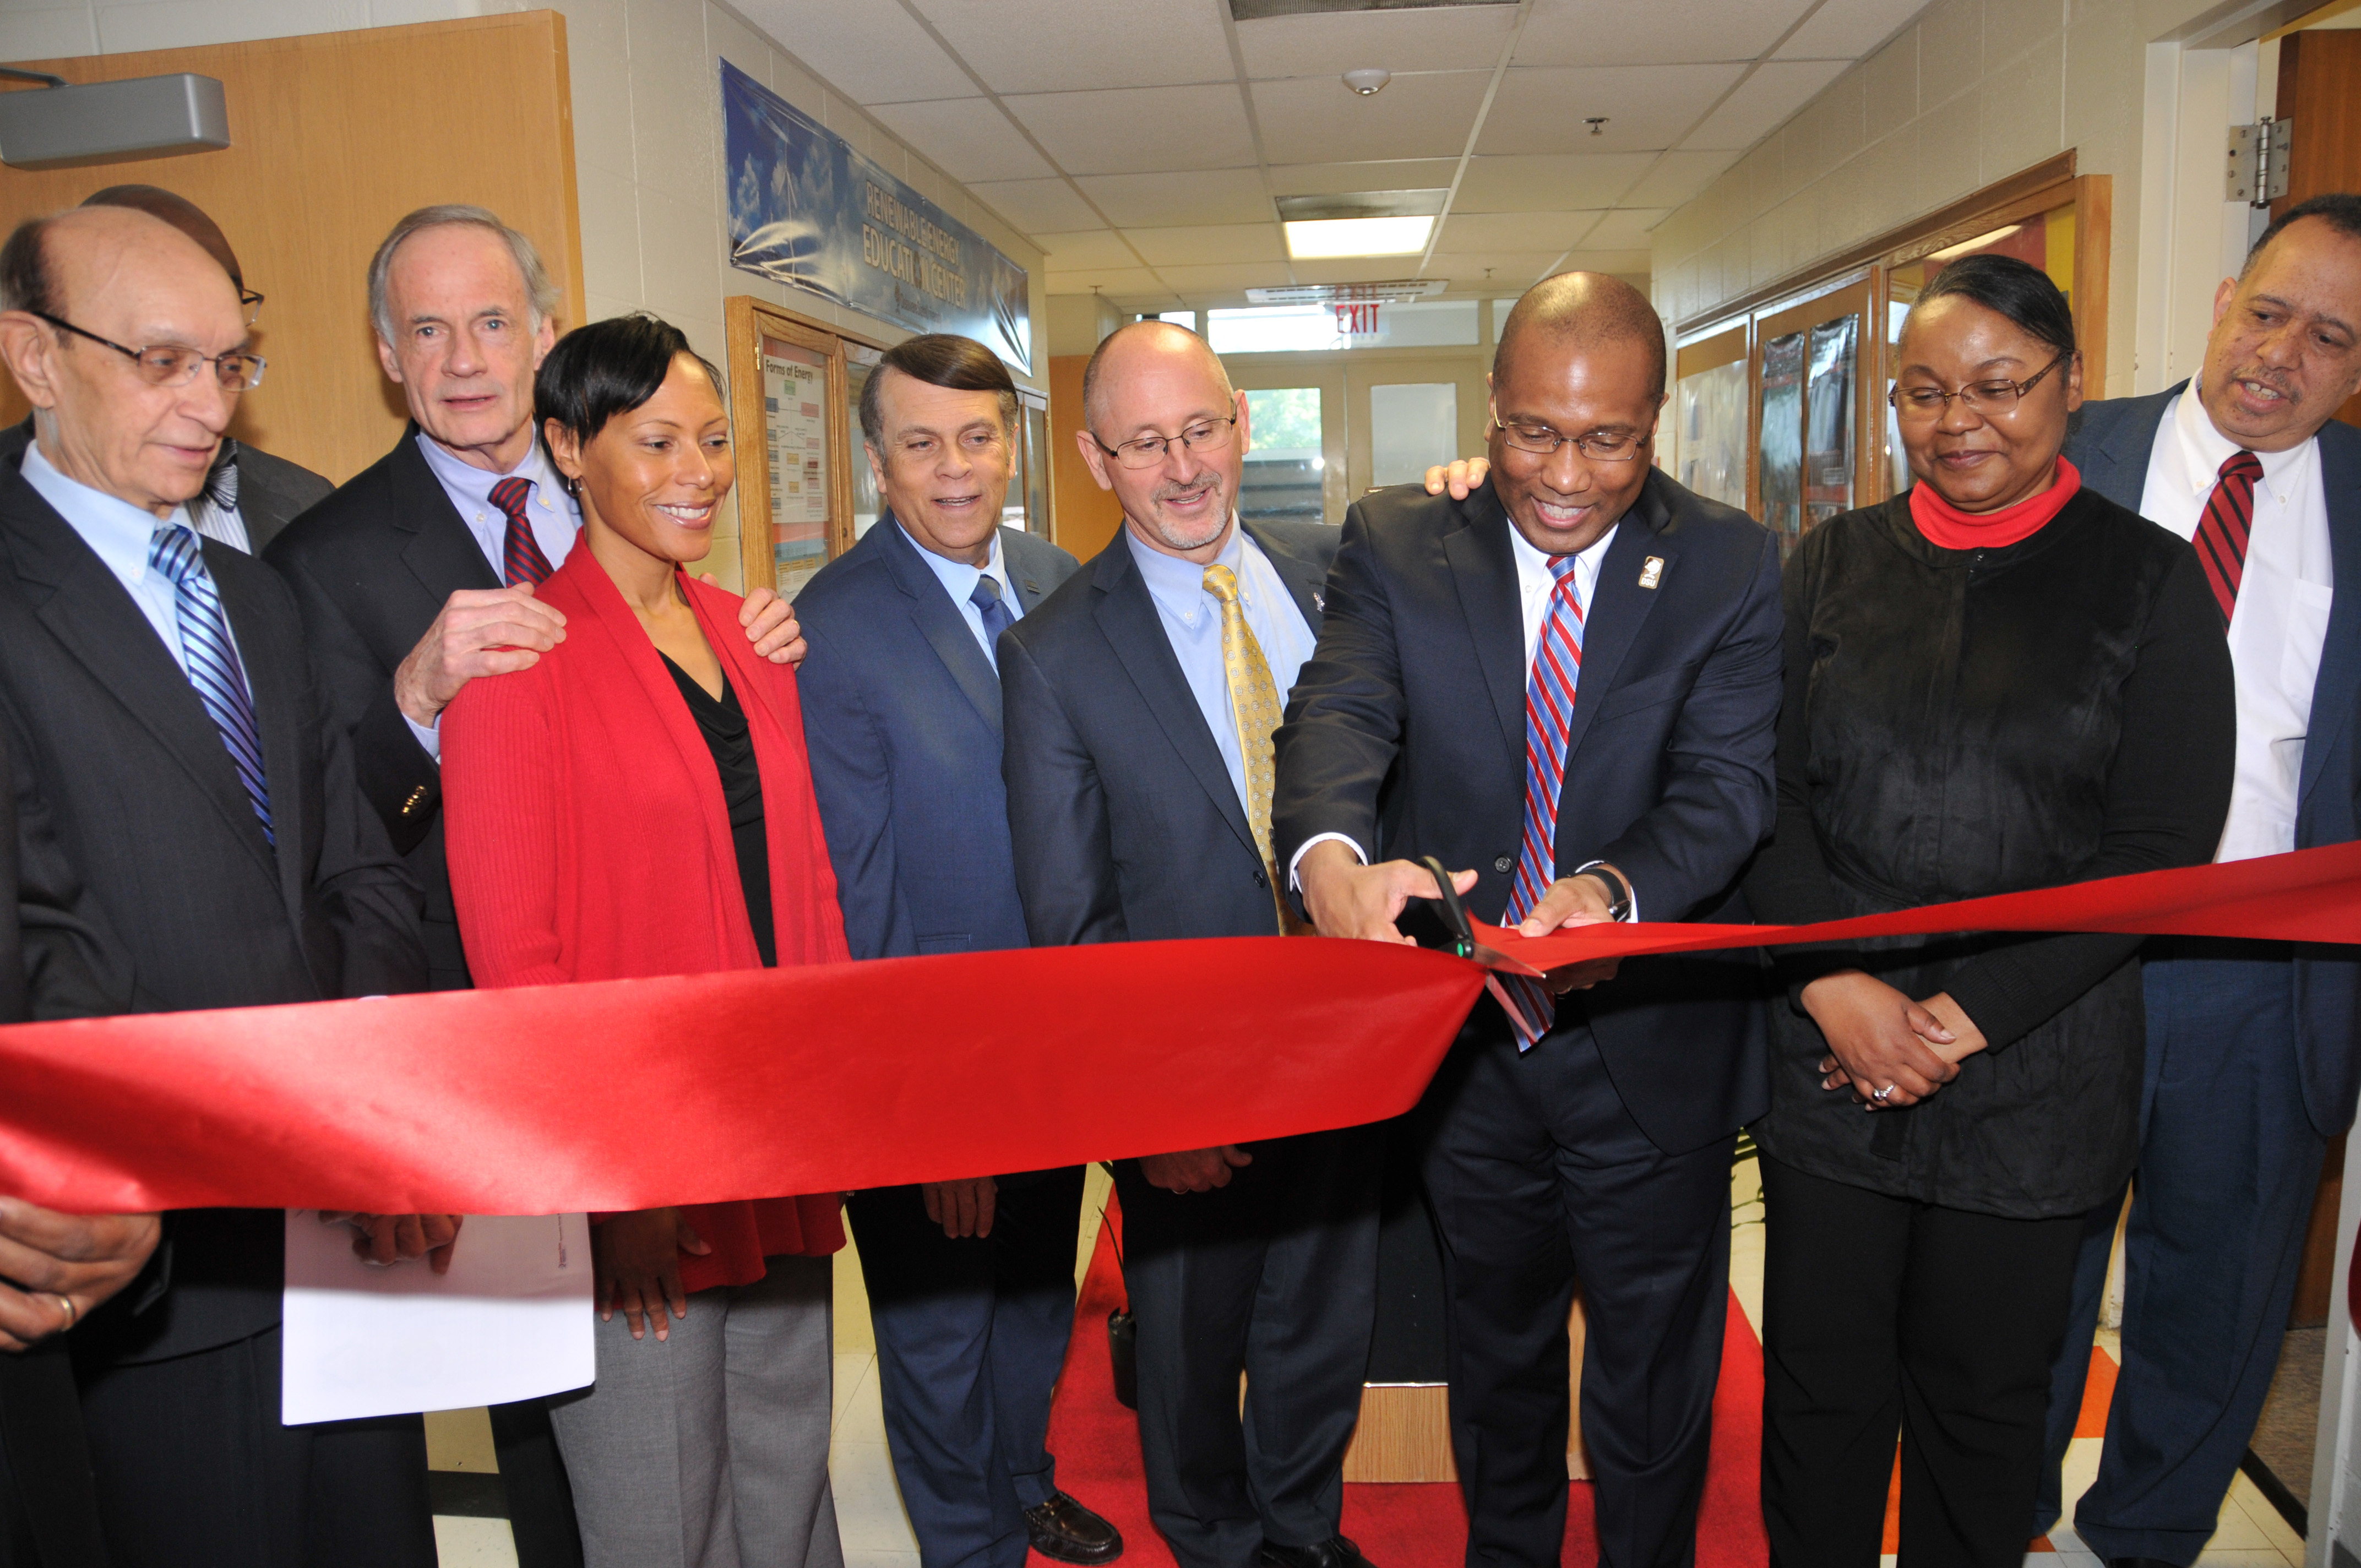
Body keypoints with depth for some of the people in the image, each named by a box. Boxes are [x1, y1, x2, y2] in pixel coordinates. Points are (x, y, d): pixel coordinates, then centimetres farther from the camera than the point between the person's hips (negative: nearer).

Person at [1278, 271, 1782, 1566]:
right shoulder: (1394, 549, -6)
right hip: (1465, 1053, 2)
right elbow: (1339, 717, -21)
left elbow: (1730, 778, -17)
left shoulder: (1731, 567, -7)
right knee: (1496, 1358, 26)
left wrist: (1613, 889, -39)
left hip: (1652, 1060, -1)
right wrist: (1332, 857, -43)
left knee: (1654, 1393, 18)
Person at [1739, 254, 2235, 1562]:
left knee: (1985, 1393, 14)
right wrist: (1834, 981, -12)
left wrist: (1968, 1012, -13)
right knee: (1820, 1379, 12)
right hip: (1828, 1052, 2)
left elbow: (2159, 849, -5)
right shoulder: (1833, 564, 6)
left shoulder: (2149, 579, 0)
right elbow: (1766, 792, 1)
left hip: (2033, 1072, -1)